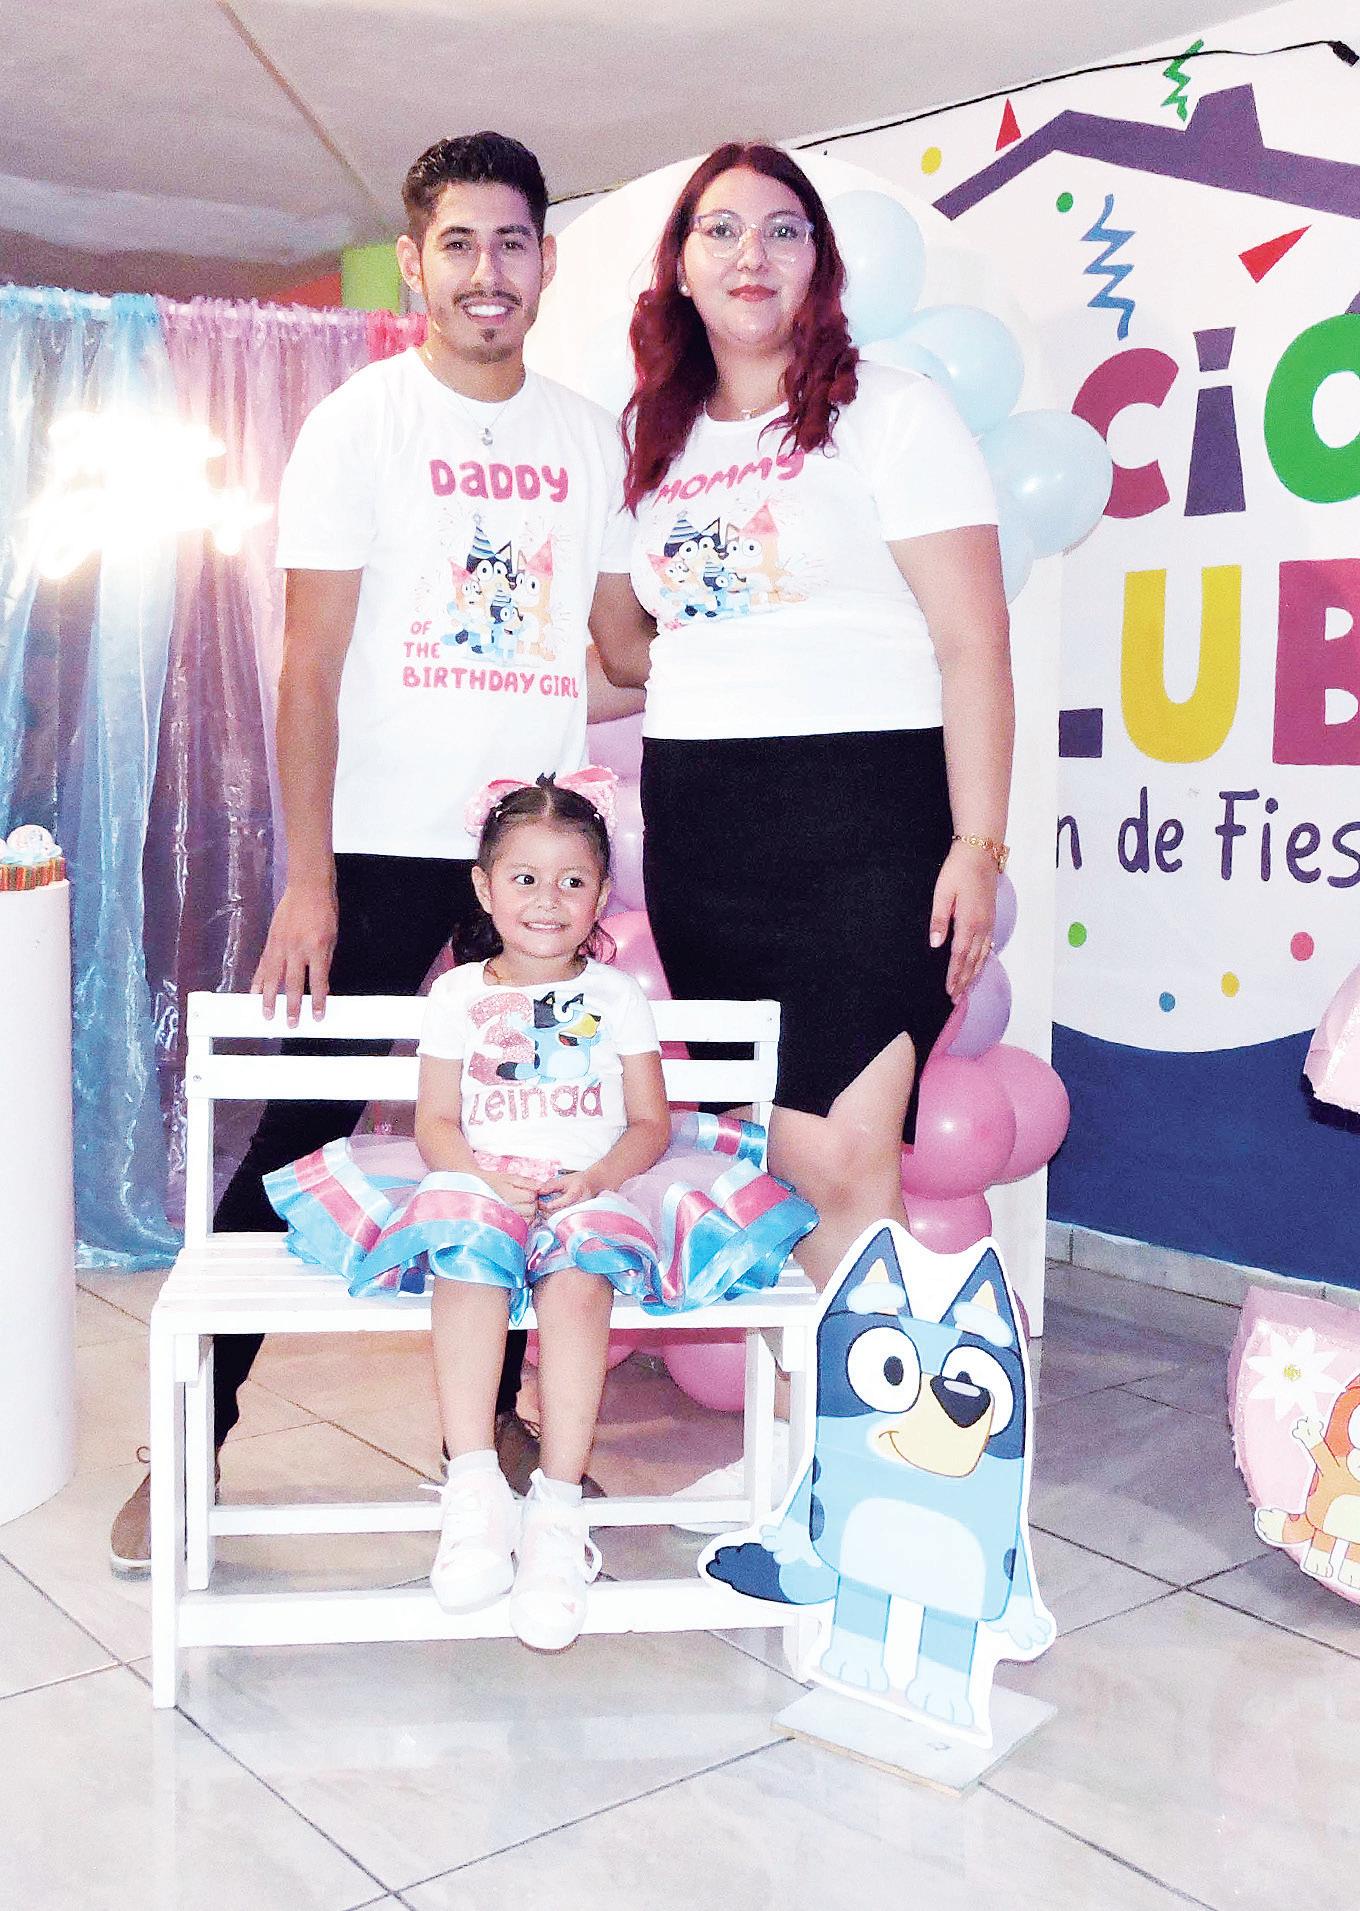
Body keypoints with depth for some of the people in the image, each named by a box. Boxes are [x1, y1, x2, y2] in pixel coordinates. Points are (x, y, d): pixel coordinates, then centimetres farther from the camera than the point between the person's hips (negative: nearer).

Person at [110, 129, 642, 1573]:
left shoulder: (588, 436, 10)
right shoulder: (360, 424, -2)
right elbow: (310, 667, -7)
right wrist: (307, 877, -13)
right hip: (386, 844, -4)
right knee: (303, 1131, -1)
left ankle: (493, 1410, 25)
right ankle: (194, 1428, 13)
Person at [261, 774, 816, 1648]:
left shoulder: (616, 996, 12)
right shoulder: (459, 996, 13)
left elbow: (650, 1123, 7)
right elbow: (437, 1125, 8)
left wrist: (593, 1181, -13)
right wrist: (487, 1177, -14)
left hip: (596, 1194, 0)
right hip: (479, 1190, 1)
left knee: (579, 1273, -33)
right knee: (470, 1252, -34)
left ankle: (558, 1508, -31)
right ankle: (474, 1489, -35)